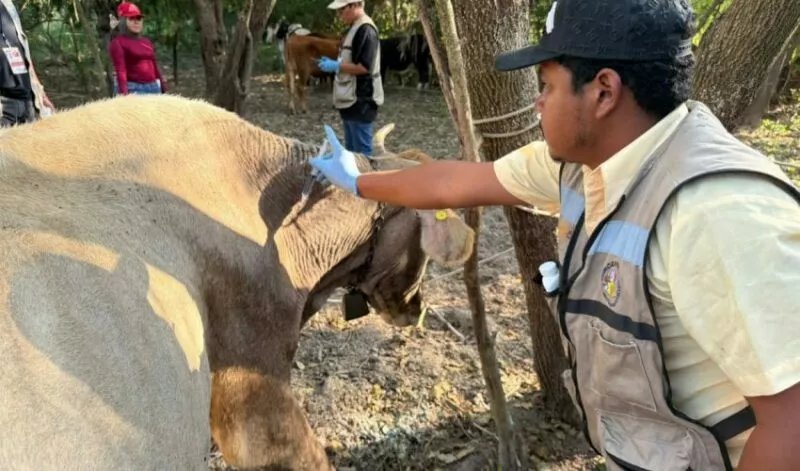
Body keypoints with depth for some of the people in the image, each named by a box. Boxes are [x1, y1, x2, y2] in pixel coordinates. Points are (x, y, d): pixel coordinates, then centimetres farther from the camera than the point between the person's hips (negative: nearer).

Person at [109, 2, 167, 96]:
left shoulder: (146, 41, 16)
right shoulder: (118, 43, -4)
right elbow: (120, 70, -16)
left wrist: (164, 91, 15)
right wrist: (124, 93, -28)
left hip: (154, 88, 7)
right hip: (132, 89, -7)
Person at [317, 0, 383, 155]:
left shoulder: (366, 30, -16)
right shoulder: (355, 28, 15)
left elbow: (364, 67, -23)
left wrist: (336, 66, -16)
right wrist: (333, 64, 11)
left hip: (360, 100, -10)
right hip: (352, 99, 10)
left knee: (361, 150, -3)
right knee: (351, 148, 18)